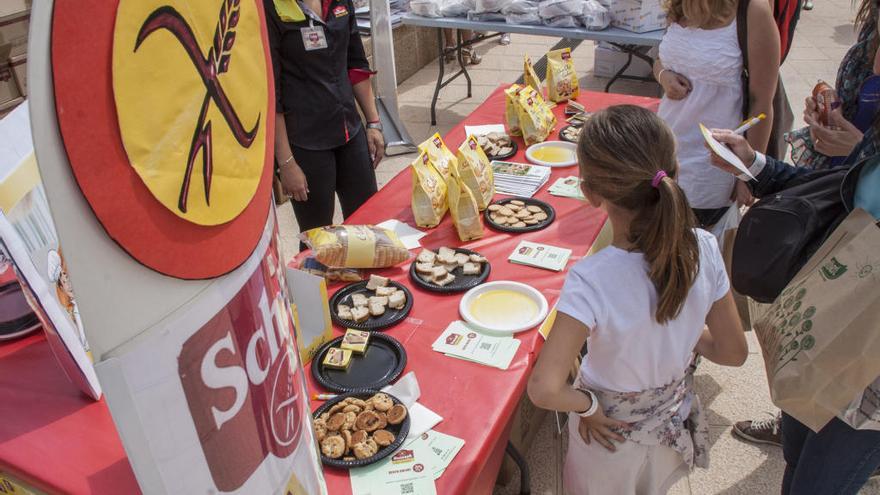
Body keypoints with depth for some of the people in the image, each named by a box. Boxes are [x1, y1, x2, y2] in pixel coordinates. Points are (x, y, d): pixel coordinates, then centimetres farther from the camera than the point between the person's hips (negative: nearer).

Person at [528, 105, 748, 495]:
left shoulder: (592, 280, -37)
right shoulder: (704, 248, -23)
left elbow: (544, 390, -41)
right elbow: (733, 352, -11)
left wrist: (587, 404, -21)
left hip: (612, 431, -3)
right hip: (676, 424, 4)